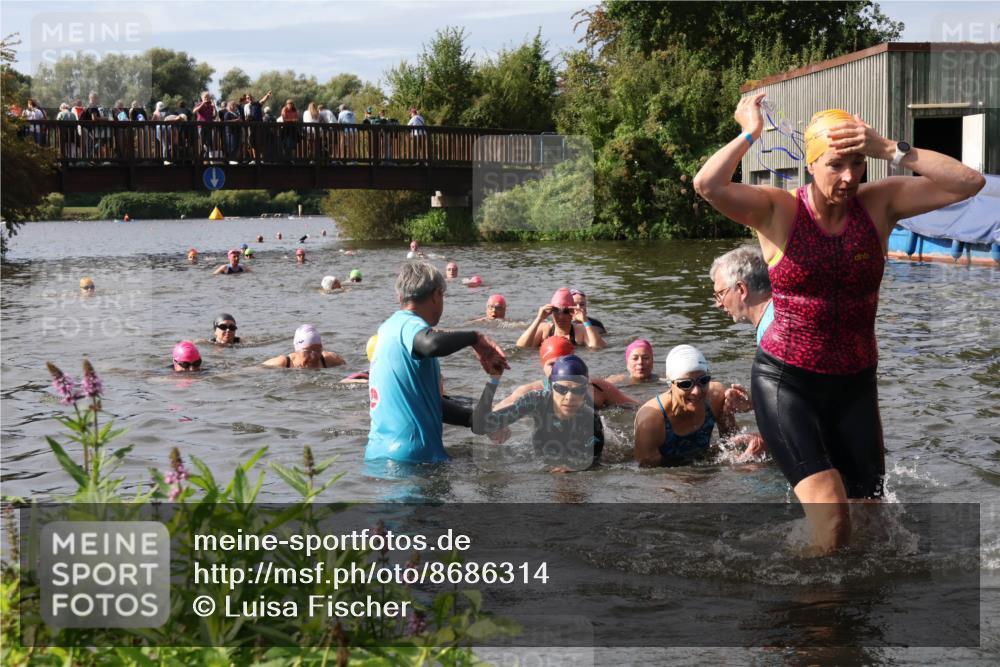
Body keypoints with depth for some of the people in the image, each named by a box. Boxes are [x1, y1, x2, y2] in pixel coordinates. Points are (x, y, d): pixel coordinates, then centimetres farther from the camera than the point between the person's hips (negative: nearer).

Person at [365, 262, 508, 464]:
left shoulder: (390, 327, 19)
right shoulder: (408, 325, -9)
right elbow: (432, 344, -36)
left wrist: (475, 419, 20)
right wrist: (475, 338, -18)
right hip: (409, 455, -10)